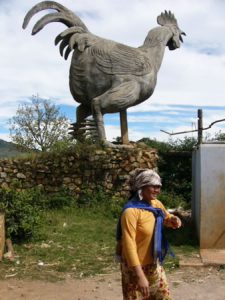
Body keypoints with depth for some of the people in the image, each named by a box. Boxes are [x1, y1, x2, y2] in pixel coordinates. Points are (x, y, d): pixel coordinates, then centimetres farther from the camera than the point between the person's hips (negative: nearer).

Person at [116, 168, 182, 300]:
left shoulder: (157, 205, -1)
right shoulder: (131, 211, -25)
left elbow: (167, 218, 19)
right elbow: (129, 245, -27)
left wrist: (173, 220, -6)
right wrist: (140, 276, -29)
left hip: (154, 264, 8)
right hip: (136, 267, -7)